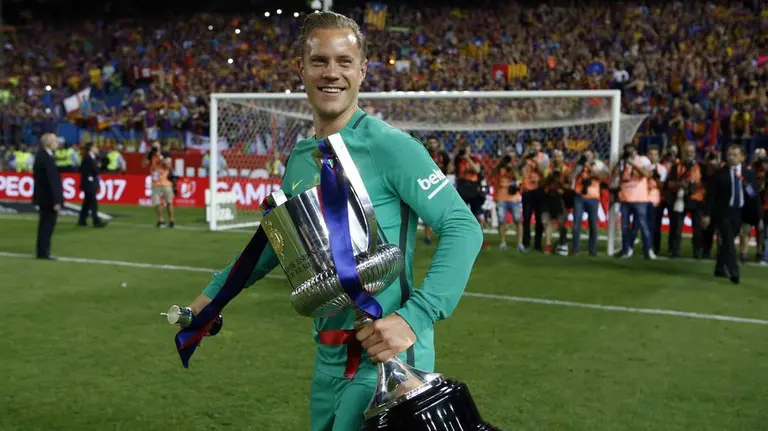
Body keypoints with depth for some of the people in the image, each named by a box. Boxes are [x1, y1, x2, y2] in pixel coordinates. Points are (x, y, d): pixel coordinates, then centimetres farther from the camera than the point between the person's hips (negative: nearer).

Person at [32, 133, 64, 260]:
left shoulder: (41, 155, 9)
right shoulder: (47, 159, -21)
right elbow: (52, 181, -23)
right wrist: (56, 201, -22)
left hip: (43, 197, 10)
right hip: (48, 197, -10)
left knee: (45, 225, 16)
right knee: (47, 225, -1)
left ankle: (43, 251, 24)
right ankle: (43, 252, 5)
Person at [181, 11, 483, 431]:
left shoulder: (389, 146, -14)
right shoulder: (299, 158, 8)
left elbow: (462, 228, -18)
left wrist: (414, 317, -28)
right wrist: (214, 293, 23)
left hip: (383, 356, -7)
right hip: (328, 357, 7)